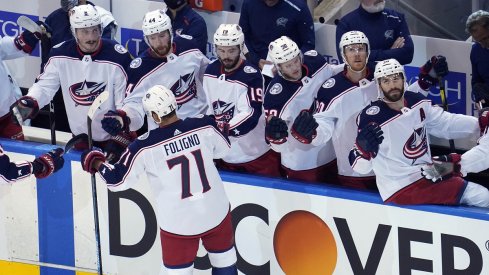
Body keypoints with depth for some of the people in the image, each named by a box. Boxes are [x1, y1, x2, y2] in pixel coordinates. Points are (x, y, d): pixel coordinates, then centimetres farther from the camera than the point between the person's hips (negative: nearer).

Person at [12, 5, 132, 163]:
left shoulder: (117, 58, -19)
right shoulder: (61, 55, -9)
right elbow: (45, 86, -1)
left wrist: (120, 140, -20)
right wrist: (29, 103, -22)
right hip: (79, 136, 4)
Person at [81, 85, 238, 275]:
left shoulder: (145, 147, -17)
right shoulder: (204, 125, -11)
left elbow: (118, 181, -8)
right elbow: (223, 149, 9)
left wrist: (95, 162, 10)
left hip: (179, 222, -3)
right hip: (216, 212, 3)